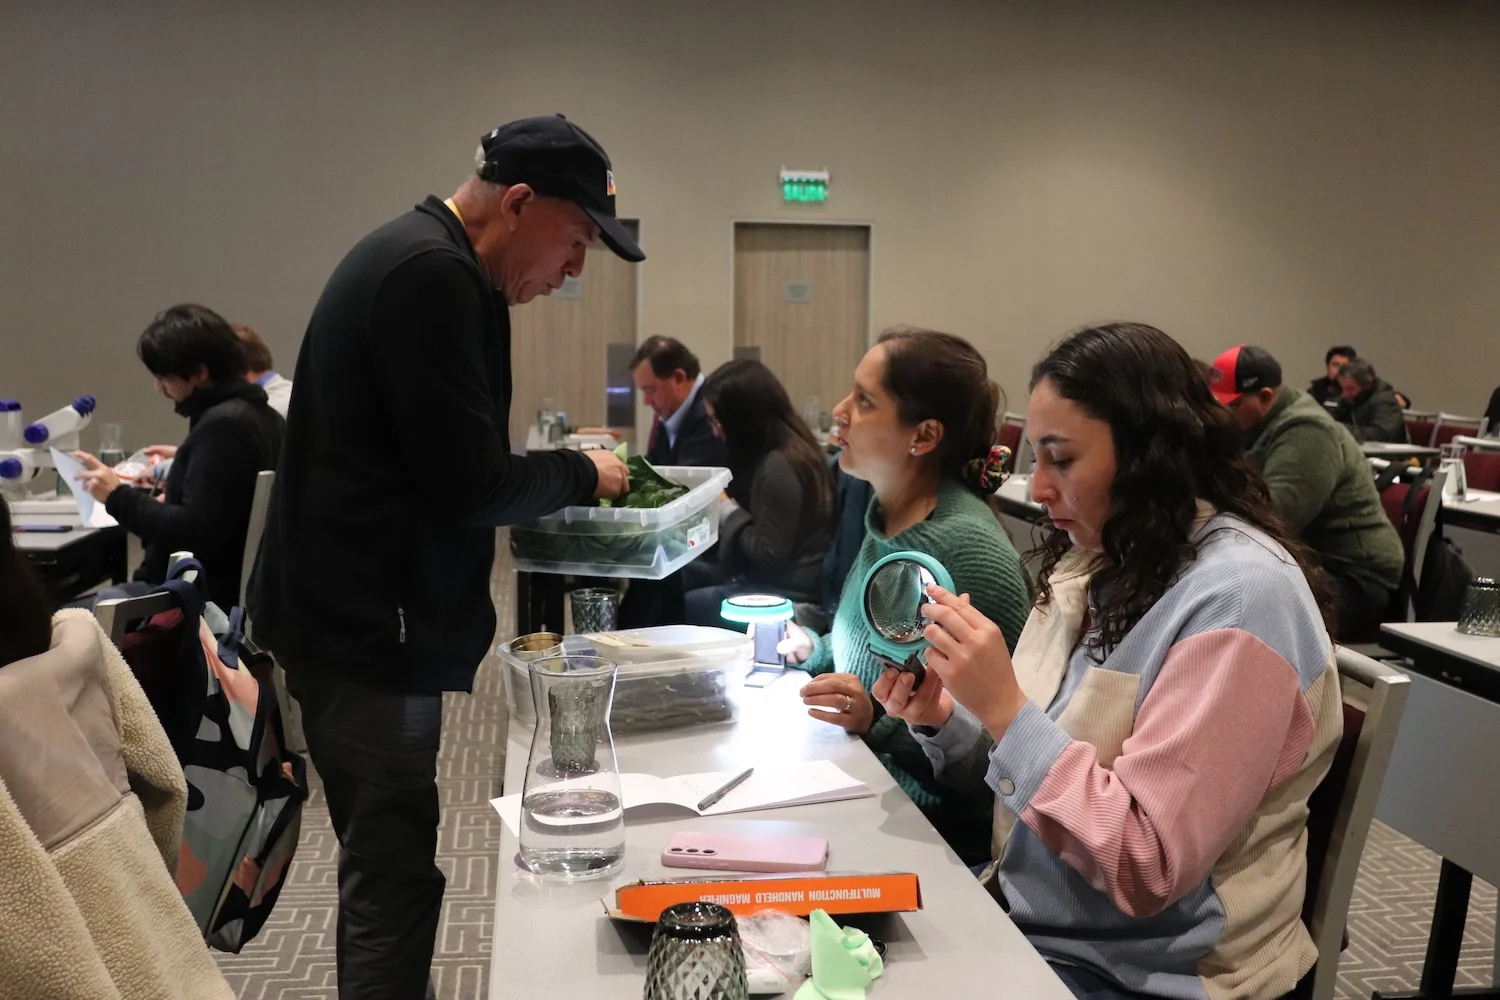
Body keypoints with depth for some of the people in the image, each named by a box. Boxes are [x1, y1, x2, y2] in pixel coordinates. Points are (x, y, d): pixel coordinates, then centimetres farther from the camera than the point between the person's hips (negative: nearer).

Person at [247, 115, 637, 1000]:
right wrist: (581, 473, -6)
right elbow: (468, 483, -22)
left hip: (359, 618, 11)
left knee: (384, 873, 19)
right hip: (371, 631, -11)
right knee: (393, 883, -2)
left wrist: (561, 478, 9)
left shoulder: (418, 262, 14)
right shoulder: (432, 275, -19)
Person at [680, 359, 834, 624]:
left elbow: (768, 555, -21)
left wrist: (727, 508, -10)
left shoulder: (780, 465, -21)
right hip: (769, 577, 10)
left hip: (788, 591, -10)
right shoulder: (773, 455, 8)